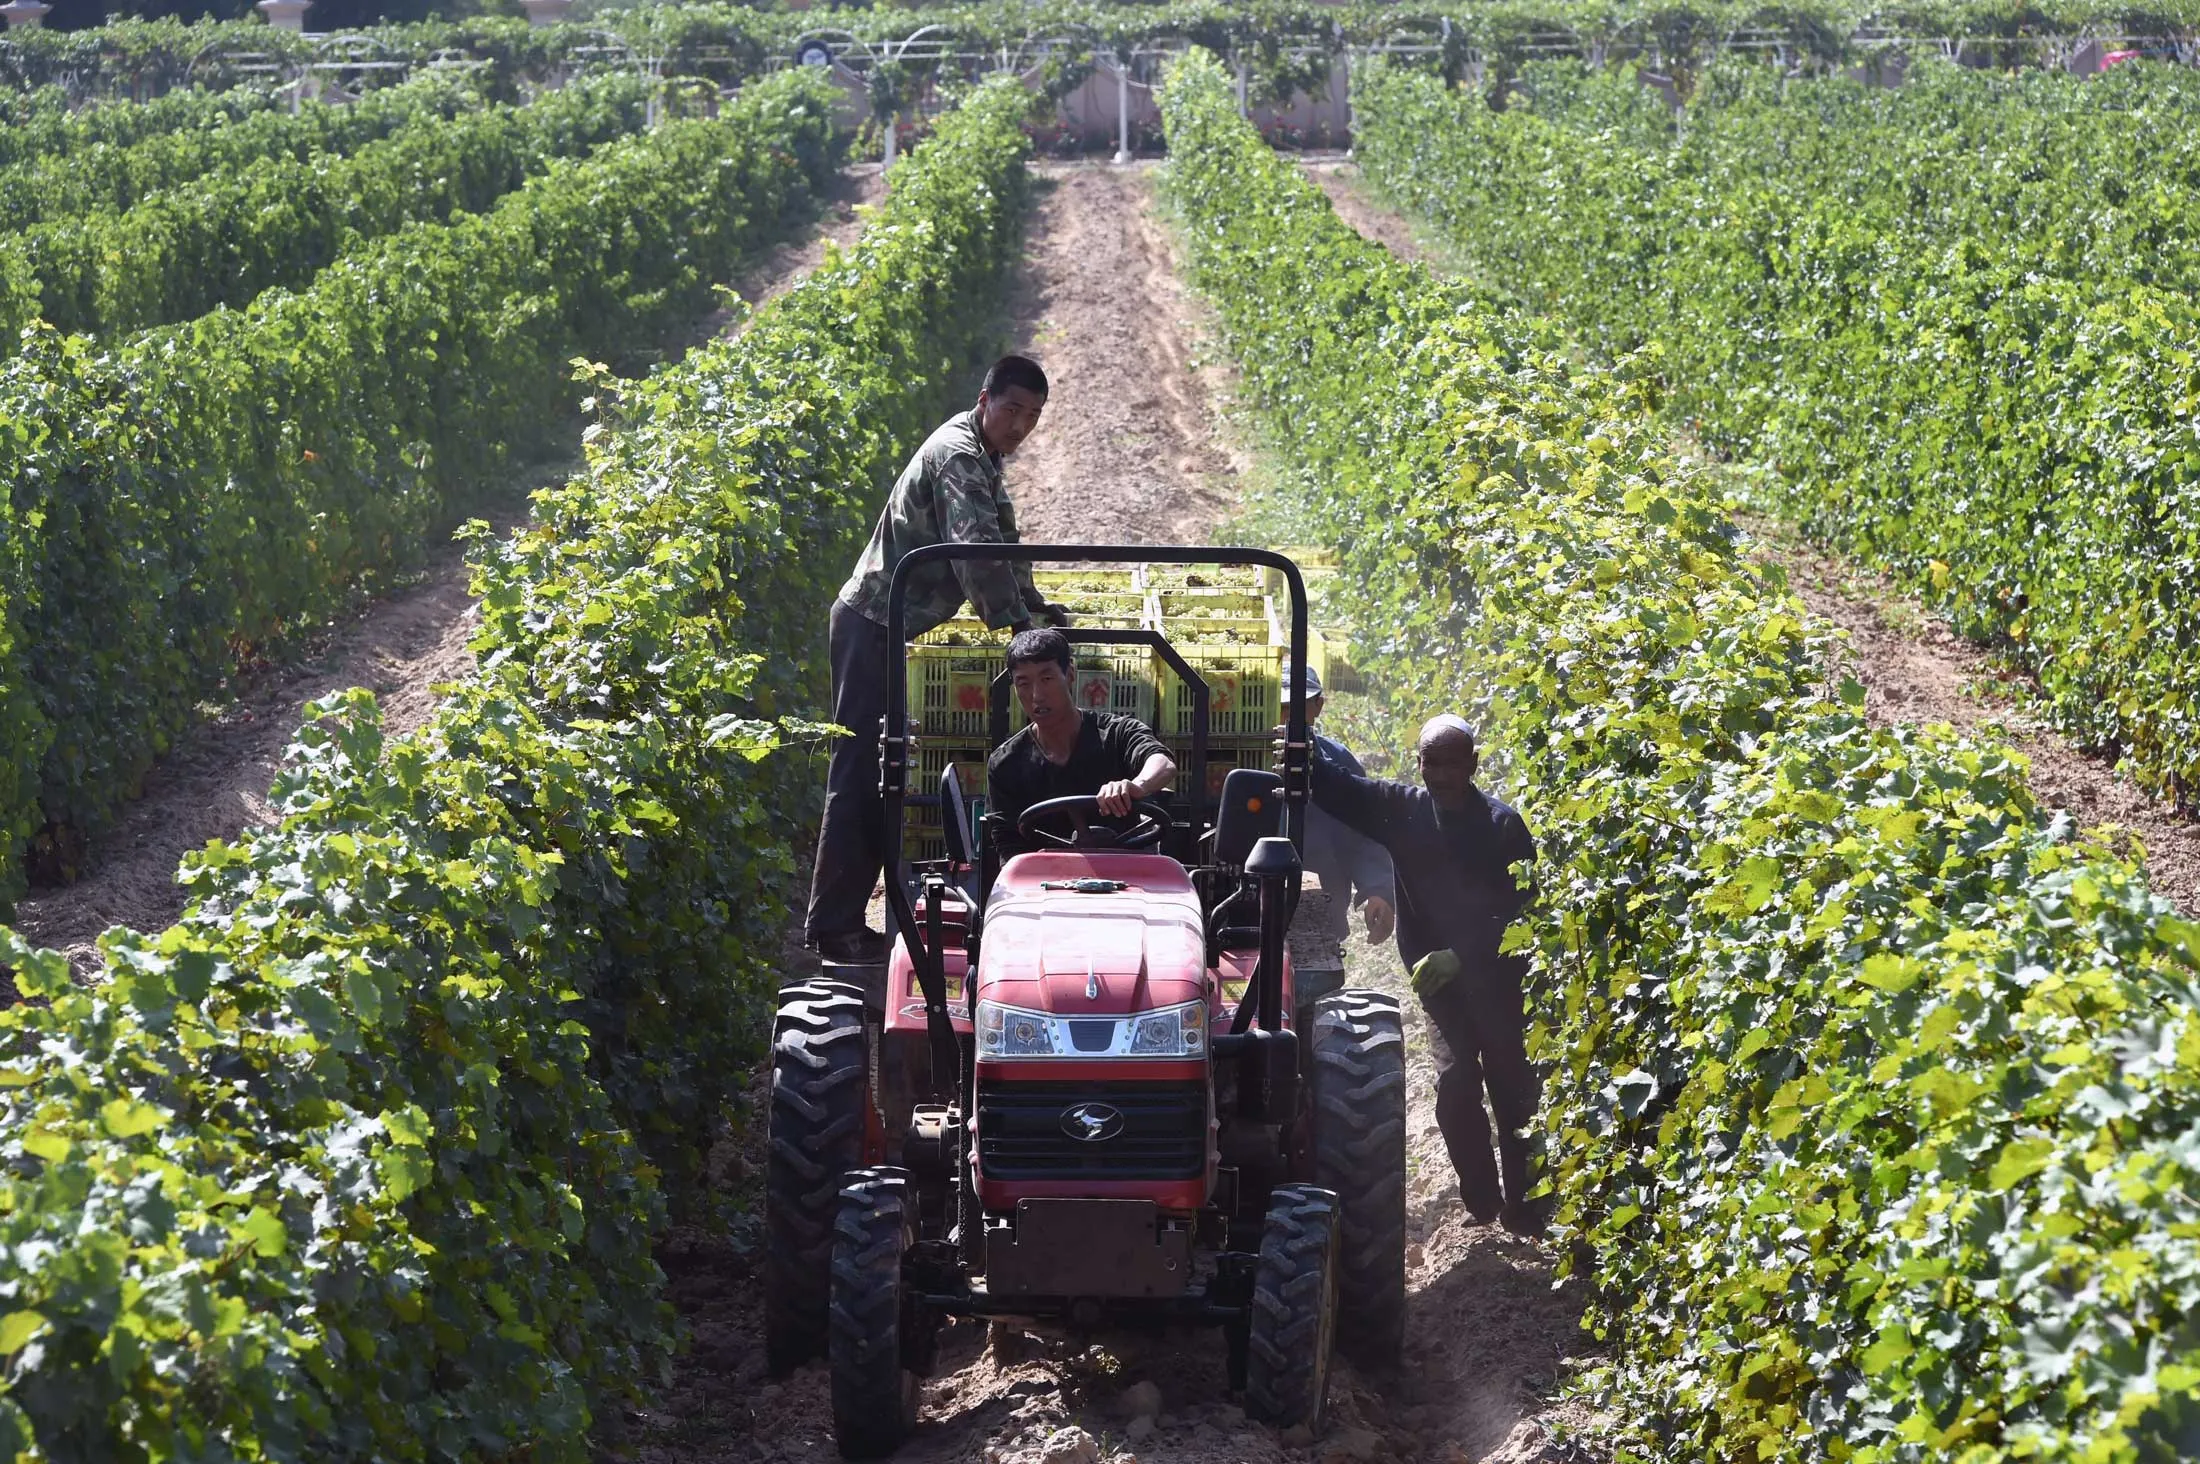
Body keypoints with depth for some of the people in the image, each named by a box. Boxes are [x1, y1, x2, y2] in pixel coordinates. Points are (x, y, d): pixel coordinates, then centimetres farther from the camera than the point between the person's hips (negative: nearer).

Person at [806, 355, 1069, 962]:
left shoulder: (981, 457, 16)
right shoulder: (959, 455, -17)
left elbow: (1001, 542, 26)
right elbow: (974, 549, -29)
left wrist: (1033, 606, 20)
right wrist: (1015, 619, -27)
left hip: (894, 629, 11)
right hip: (873, 628, -11)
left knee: (880, 774, 14)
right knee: (859, 774, -10)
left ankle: (838, 918, 20)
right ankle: (833, 928, -9)